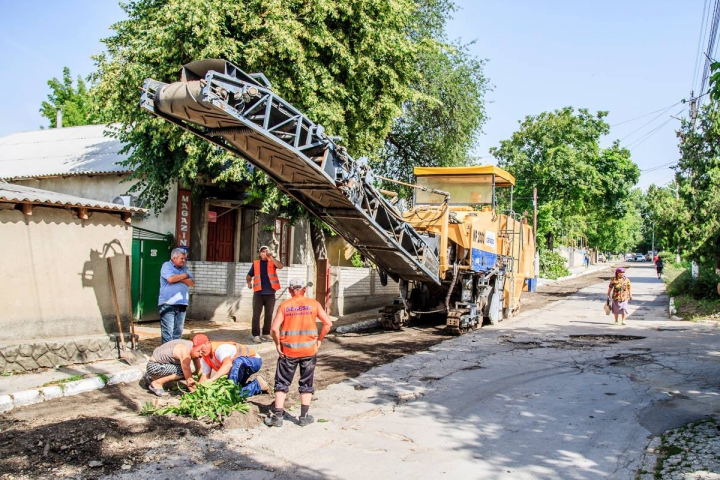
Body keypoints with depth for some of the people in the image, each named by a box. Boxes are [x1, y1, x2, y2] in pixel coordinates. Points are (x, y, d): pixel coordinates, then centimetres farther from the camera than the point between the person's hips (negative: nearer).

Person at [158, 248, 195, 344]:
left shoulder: (184, 268, 16)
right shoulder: (166, 266, 0)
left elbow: (192, 283, 7)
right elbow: (170, 279, -18)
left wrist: (179, 278, -9)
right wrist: (184, 276, -3)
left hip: (182, 304, 6)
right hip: (168, 304, -6)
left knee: (178, 331, 8)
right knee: (167, 331, -7)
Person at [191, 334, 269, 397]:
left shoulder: (220, 348, -33)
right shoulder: (206, 357, -4)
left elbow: (228, 364, -52)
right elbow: (205, 375, -2)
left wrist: (212, 379, -59)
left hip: (254, 360, -9)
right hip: (241, 367, 9)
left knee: (237, 361, -39)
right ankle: (258, 385, 16)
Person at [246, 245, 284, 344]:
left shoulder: (272, 262, 7)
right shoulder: (256, 263, 9)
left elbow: (280, 266, -13)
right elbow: (249, 275, 14)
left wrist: (271, 257, -22)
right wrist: (249, 282, -7)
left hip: (270, 293, 1)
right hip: (258, 293, -1)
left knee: (269, 315, 8)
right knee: (256, 314, -2)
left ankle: (266, 334, 18)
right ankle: (256, 335, 2)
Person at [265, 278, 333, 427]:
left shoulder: (284, 305, -1)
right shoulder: (313, 304, 1)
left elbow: (274, 328, -11)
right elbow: (328, 323, -4)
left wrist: (278, 345, 2)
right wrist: (319, 340, 5)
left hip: (288, 350, -1)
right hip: (309, 350, 1)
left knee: (282, 383, 11)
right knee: (306, 384, 14)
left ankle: (277, 416, 10)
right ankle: (304, 416, 16)